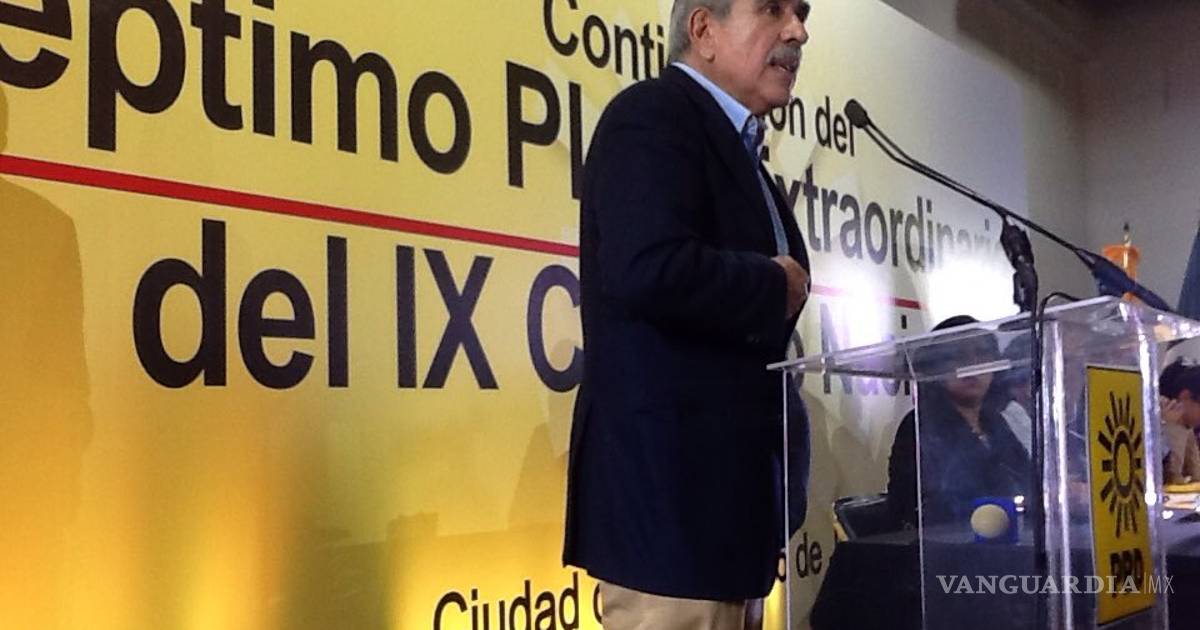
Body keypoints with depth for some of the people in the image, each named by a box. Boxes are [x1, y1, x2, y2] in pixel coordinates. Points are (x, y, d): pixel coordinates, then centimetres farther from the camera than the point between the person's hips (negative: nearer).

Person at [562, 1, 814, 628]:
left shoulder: (737, 149, 21)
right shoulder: (654, 115, -8)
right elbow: (647, 269, -27)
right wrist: (775, 286, -11)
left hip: (725, 485, 10)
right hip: (672, 483, -10)